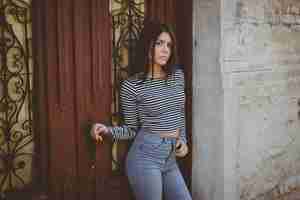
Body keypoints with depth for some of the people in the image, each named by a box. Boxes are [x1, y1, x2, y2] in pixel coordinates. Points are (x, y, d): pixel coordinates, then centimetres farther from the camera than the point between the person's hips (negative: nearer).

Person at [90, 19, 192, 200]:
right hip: (146, 155, -6)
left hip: (170, 158, 6)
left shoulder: (178, 75, 6)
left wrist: (183, 139, 5)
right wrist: (107, 129, -17)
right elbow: (132, 129, -1)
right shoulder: (132, 85, -9)